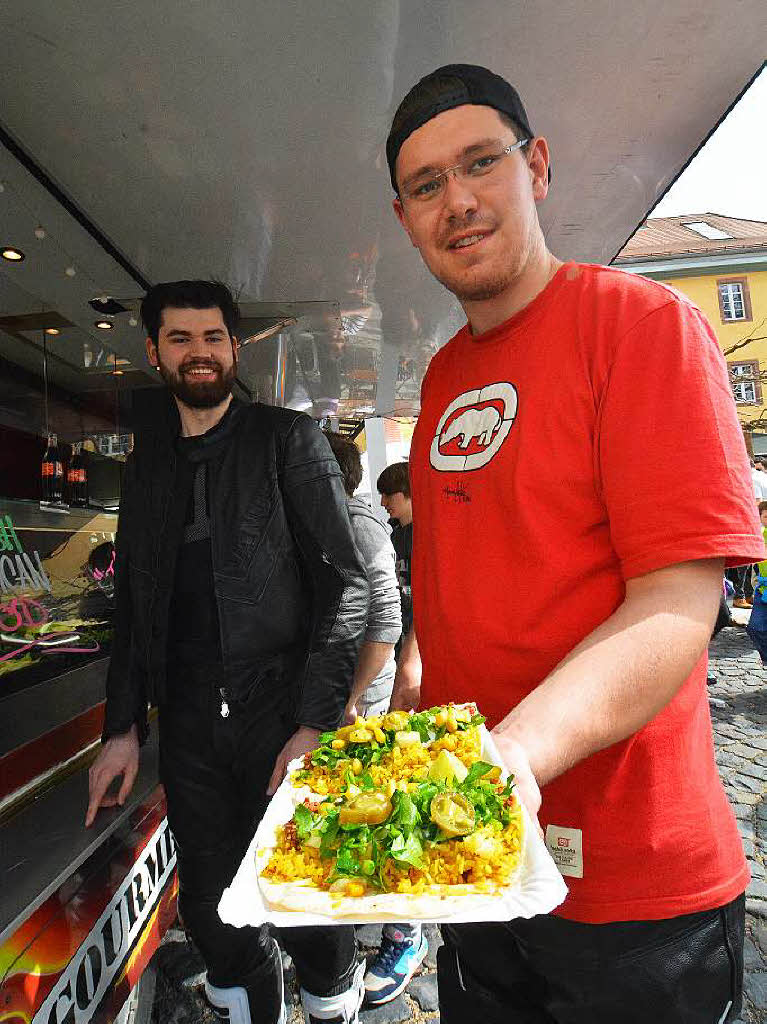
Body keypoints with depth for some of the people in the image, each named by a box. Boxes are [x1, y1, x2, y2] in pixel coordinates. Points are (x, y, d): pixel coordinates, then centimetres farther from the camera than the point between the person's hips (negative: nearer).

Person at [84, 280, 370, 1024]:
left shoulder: (287, 439, -3)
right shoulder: (148, 459, 11)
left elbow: (344, 583, -8)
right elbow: (133, 603, 14)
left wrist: (316, 722, -14)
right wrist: (121, 726, 9)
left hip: (284, 714, -4)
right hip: (189, 726, 4)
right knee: (210, 913, 14)